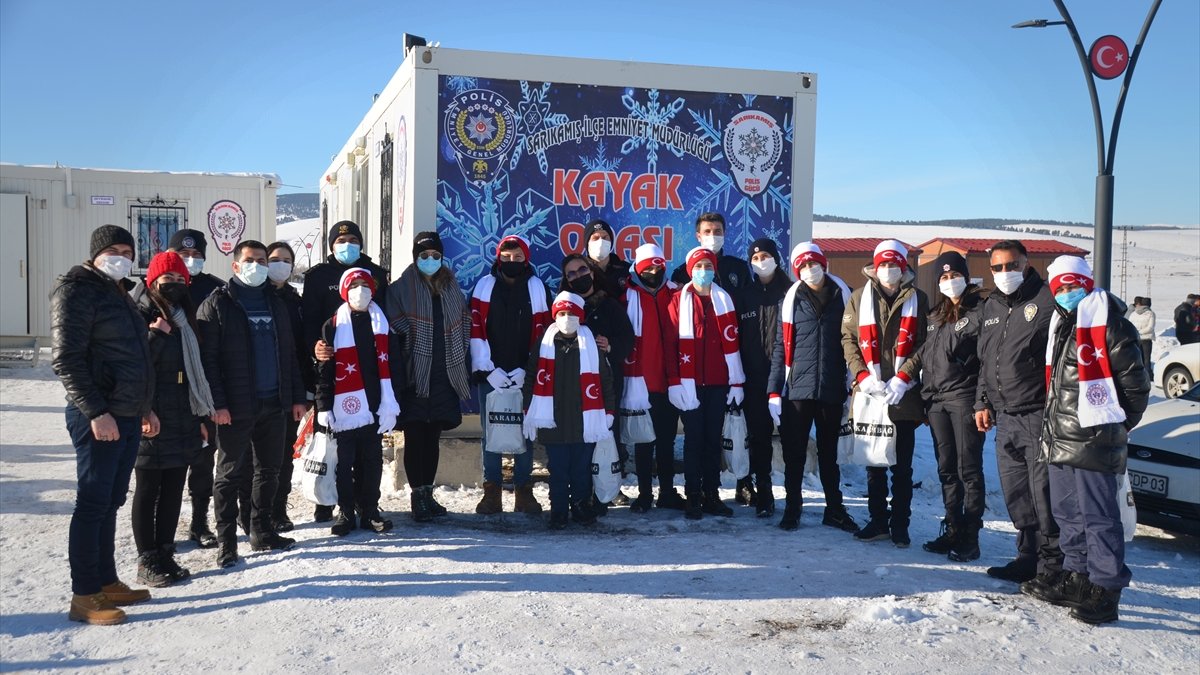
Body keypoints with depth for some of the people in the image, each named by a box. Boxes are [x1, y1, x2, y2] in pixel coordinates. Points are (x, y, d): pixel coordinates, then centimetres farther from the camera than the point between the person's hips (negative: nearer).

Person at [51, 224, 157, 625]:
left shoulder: (117, 294, 19)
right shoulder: (77, 291, -8)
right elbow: (67, 360, -16)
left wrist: (145, 408, 22)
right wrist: (95, 411, -21)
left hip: (128, 417, 9)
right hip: (99, 419, -9)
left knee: (110, 504, 14)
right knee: (92, 504, -4)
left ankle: (107, 583, 22)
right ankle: (84, 597, 3)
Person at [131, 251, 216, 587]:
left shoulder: (185, 319, 14)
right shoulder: (141, 316, -7)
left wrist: (200, 416, 17)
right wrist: (156, 336, -25)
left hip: (182, 420, 7)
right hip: (151, 420, -7)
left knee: (174, 490, 11)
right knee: (148, 490, 2)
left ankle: (165, 554, 21)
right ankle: (147, 562, 10)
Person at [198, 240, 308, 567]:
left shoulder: (276, 304, 15)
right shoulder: (216, 304, -4)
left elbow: (288, 353, 16)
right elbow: (207, 357, -11)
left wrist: (297, 396, 10)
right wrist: (217, 403, -19)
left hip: (273, 403, 6)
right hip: (235, 406, -6)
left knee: (269, 470, 13)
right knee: (230, 473, 1)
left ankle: (262, 532, 25)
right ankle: (226, 542, 9)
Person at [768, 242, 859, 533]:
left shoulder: (844, 297, 4)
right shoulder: (790, 301, 2)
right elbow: (780, 347, 1)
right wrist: (774, 391, -5)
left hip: (832, 389, 1)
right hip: (797, 388, -1)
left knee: (829, 453, 14)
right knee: (794, 453, 6)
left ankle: (835, 509, 25)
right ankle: (792, 509, 20)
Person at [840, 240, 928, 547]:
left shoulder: (918, 299, 4)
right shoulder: (859, 298, 8)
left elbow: (924, 344, -1)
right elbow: (848, 339, 4)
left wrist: (903, 378, -11)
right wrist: (863, 376, -8)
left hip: (904, 396, -1)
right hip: (868, 394, 2)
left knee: (902, 467, 4)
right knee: (873, 464, 9)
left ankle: (900, 526, 13)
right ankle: (878, 522, 19)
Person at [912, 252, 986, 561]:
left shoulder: (979, 312, -3)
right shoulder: (936, 316, 18)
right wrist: (926, 396, 14)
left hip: (964, 399, -7)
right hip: (936, 400, 7)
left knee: (968, 469, -3)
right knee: (946, 469, 10)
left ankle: (970, 538, 1)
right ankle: (952, 531, 17)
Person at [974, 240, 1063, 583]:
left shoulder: (1046, 300, -7)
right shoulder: (991, 307, 17)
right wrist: (982, 402, 19)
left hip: (1039, 416, -8)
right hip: (1005, 417, 8)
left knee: (1044, 492, -4)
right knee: (1015, 494, 13)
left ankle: (1052, 564, 7)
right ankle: (1028, 557, 24)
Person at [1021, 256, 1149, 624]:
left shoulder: (1108, 322, -10)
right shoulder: (1062, 325, 17)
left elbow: (1134, 381, -11)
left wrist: (1116, 424, -3)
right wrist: (1053, 426, 18)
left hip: (1093, 442, -9)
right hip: (1061, 440, 10)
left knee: (1098, 515, -5)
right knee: (1067, 511, 17)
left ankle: (1104, 589, 2)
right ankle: (1077, 576, 29)